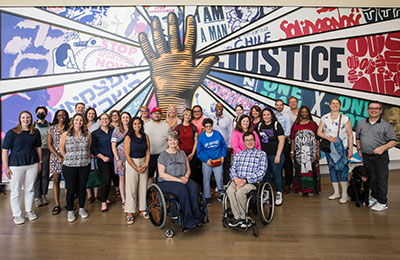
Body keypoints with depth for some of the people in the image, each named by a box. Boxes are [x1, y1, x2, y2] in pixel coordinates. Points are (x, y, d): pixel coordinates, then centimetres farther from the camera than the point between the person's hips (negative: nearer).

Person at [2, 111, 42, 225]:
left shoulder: (35, 132, 5)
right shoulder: (12, 133, -5)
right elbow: (4, 150, -5)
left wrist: (39, 162, 10)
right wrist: (6, 167, -8)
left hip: (32, 164, 3)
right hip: (16, 165, -3)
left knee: (29, 188, 13)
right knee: (16, 190, 5)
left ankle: (29, 211, 28)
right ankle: (17, 214, 19)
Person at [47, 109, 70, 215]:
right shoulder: (52, 128, 6)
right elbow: (49, 144, 3)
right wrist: (58, 156, -6)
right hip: (55, 156, 1)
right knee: (56, 180, 1)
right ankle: (57, 204, 7)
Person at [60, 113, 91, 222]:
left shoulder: (87, 134, 1)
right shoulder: (65, 134, -5)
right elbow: (62, 149, 5)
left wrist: (84, 156, 9)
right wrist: (69, 158, 7)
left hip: (84, 165, 2)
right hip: (69, 166, -2)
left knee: (82, 188, 11)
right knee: (71, 189, 5)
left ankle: (81, 209, 28)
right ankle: (70, 211, 22)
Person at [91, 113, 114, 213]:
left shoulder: (113, 130, 7)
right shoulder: (95, 133, -1)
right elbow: (93, 149, -2)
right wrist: (103, 157, -10)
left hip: (112, 159, 3)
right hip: (102, 160, -3)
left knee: (109, 179, 9)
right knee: (106, 179, -12)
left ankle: (105, 198, 28)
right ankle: (103, 203, 0)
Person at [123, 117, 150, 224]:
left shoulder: (145, 136, 4)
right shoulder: (128, 138, -7)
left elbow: (148, 152, 4)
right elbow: (127, 155, -10)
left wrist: (146, 165, -7)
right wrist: (136, 168, -12)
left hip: (144, 163, 3)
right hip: (132, 163, -3)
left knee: (143, 187, 8)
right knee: (131, 188, 0)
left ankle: (142, 209, 22)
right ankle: (130, 213, 9)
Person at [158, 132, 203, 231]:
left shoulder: (182, 153, 15)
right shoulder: (163, 155, 0)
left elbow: (188, 169, 16)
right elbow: (162, 174, -9)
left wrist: (186, 176, -8)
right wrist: (178, 179, -17)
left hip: (183, 179, 4)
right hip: (166, 182, -4)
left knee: (194, 187, -27)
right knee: (183, 189, -33)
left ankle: (197, 217, -22)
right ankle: (189, 221, -26)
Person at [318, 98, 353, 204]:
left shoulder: (345, 118, -4)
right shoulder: (324, 118, 4)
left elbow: (350, 135, -4)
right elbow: (319, 132, 3)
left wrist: (350, 150, -8)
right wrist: (328, 137, -15)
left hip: (342, 148, -3)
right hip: (329, 148, 4)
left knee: (342, 169, -8)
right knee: (332, 169, 10)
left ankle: (344, 194, 4)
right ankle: (336, 192, 22)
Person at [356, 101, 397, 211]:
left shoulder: (386, 125, -4)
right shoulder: (361, 123, 9)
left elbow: (393, 141, -6)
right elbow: (358, 138, 20)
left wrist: (383, 147, -23)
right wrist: (359, 149, 12)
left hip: (380, 157, -4)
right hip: (366, 156, 4)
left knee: (381, 179, 1)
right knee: (371, 178, 16)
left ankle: (382, 202, 11)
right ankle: (374, 197, 32)